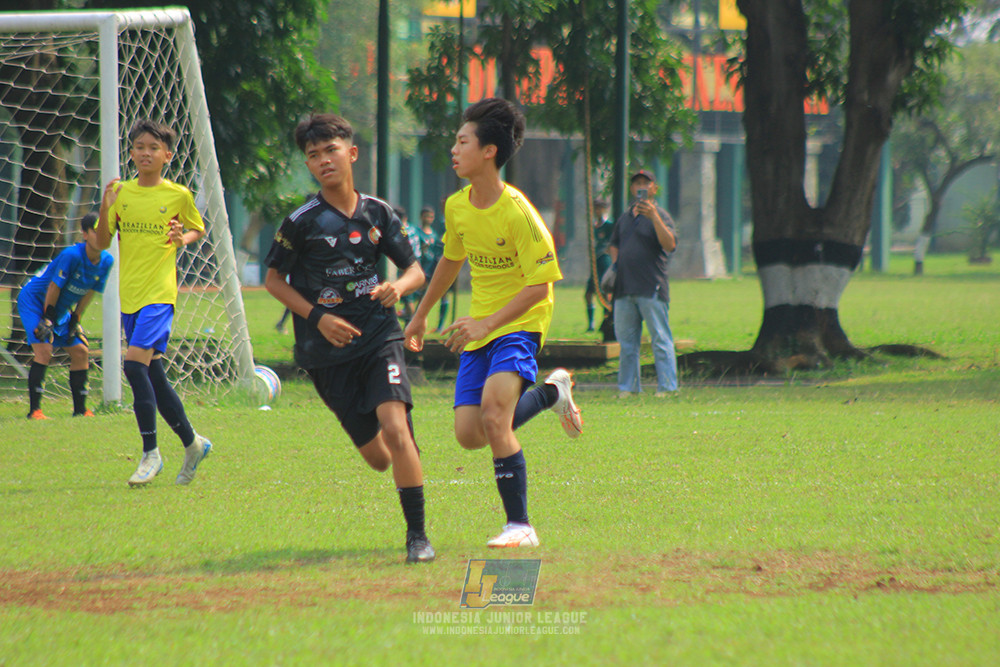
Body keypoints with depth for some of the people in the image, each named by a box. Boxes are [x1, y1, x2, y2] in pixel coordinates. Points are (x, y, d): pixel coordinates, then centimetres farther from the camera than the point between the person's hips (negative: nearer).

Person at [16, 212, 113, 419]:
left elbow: (89, 292, 3)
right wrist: (47, 319, -18)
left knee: (80, 351, 4)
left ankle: (80, 409, 14)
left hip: (62, 309, 8)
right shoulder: (72, 255, -30)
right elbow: (54, 287, -23)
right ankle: (34, 410, -18)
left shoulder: (106, 261, -9)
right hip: (35, 300, -8)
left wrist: (75, 320, 3)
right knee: (44, 350, -20)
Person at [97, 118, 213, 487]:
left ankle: (150, 453, -13)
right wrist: (105, 208, -10)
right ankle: (192, 443, 25)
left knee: (136, 360, -21)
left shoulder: (178, 195, -1)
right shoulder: (121, 193, 6)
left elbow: (198, 228, 16)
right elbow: (102, 243, 6)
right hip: (129, 293, 5)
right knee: (153, 374, 8)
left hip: (160, 291, -5)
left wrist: (183, 238, -6)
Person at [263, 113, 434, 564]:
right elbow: (273, 279, 3)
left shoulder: (378, 214, 2)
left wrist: (399, 286, -14)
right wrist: (317, 317, -10)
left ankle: (418, 534, -12)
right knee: (377, 456, 4)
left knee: (395, 428, -22)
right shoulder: (302, 222, -6)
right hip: (327, 351, 0)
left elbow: (415, 270, 10)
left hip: (379, 337, 0)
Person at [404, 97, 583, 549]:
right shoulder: (457, 207, 2)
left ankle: (519, 525, -18)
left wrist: (487, 323, -25)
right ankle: (552, 392, 24)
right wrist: (420, 315, 29)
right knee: (469, 434, -1)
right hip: (480, 328, 7)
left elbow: (540, 286, -18)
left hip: (519, 323, -7)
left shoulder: (517, 213, -20)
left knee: (494, 412, -28)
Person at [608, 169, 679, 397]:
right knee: (626, 340, 9)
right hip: (624, 289, 6)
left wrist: (654, 217, -26)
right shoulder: (624, 218, 19)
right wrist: (615, 265, 12)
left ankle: (666, 388, -8)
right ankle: (627, 387, 16)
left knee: (660, 339, -7)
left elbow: (670, 244, -17)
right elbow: (614, 245, 32)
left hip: (652, 290, -6)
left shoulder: (659, 216, 0)